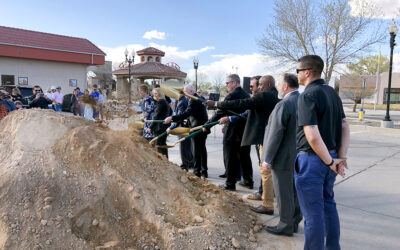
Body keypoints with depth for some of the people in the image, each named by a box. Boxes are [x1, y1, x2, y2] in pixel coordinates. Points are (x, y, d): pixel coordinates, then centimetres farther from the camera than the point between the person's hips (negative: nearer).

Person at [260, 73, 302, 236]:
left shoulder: (284, 105, -20)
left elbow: (275, 135, -21)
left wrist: (267, 161, -15)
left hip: (284, 158, -8)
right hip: (300, 157, 9)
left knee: (284, 194, 5)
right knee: (295, 192, 19)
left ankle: (286, 226, 19)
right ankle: (294, 222, 33)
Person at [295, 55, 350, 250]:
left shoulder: (308, 96, -17)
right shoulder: (332, 92, 9)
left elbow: (312, 136, -25)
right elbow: (345, 128, 9)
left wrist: (330, 161, -13)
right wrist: (341, 158, 5)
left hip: (311, 160, -9)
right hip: (329, 157, 9)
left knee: (313, 213, 4)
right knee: (328, 205, 21)